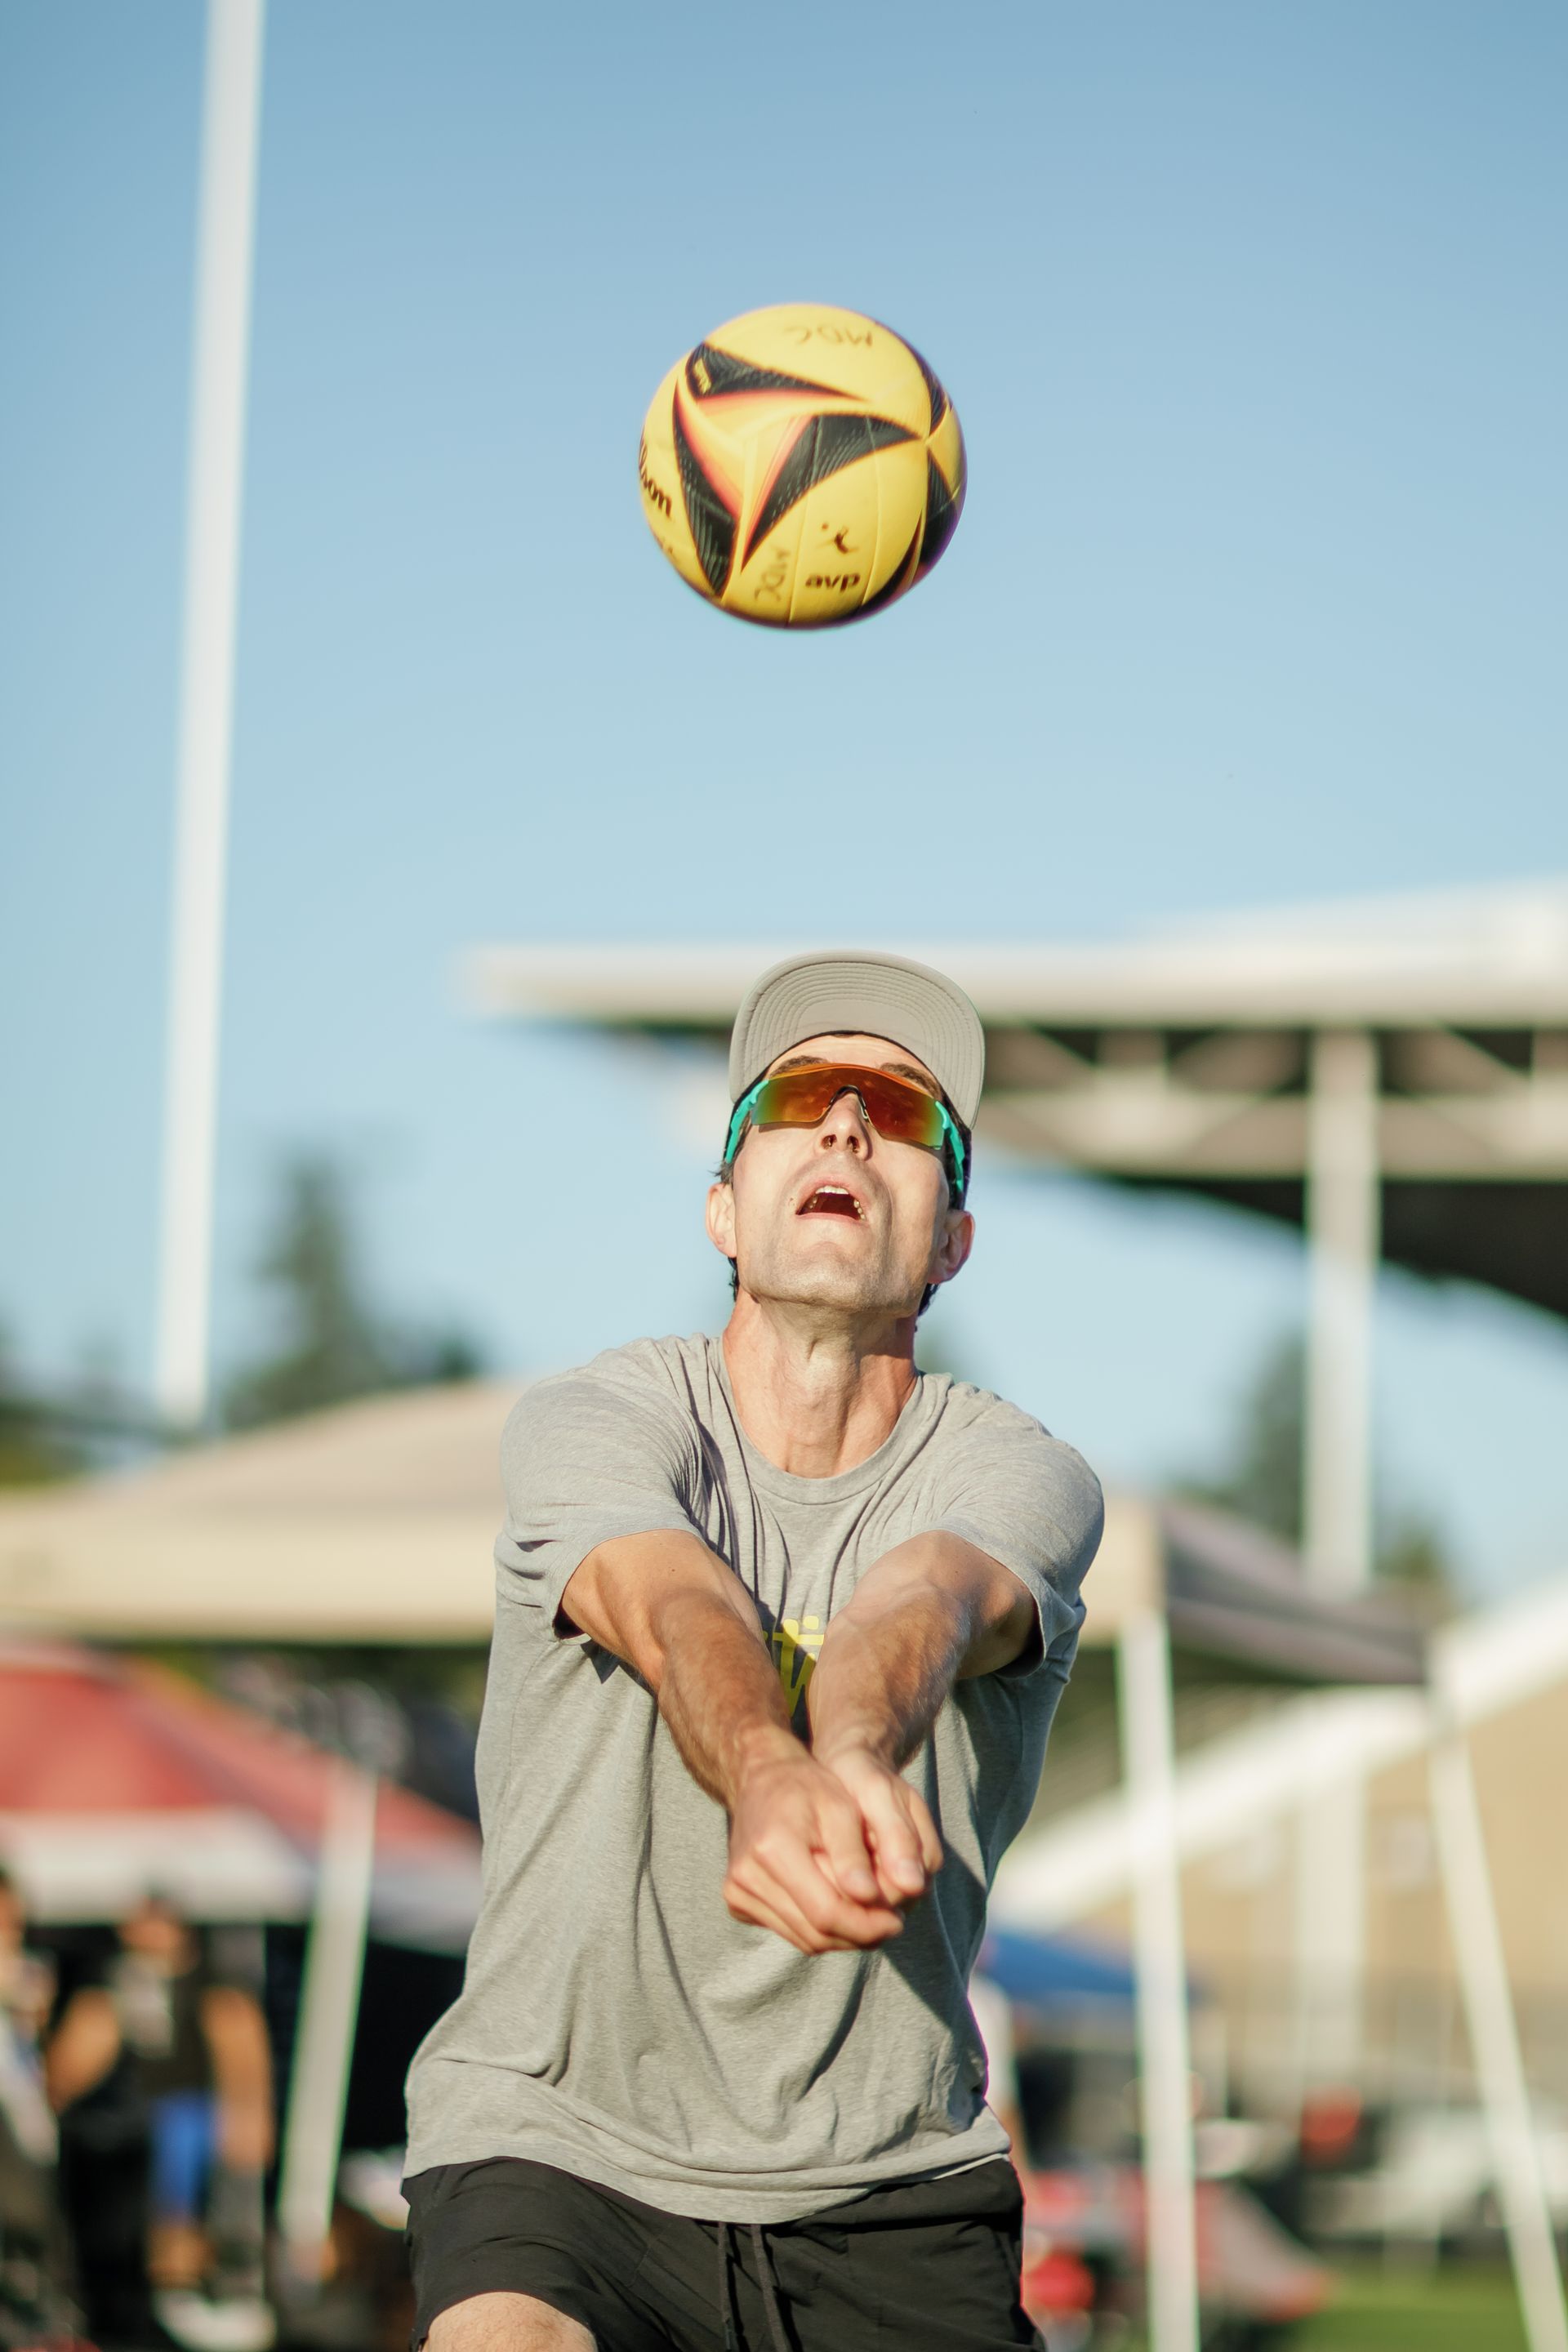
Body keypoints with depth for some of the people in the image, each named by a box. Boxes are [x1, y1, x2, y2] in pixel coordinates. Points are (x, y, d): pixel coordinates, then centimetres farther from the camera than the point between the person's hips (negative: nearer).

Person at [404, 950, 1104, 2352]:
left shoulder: (1021, 1476, -1)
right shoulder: (589, 1424, -4)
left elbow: (920, 1605, -25)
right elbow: (679, 1613, -26)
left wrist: (854, 1755, -49)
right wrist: (764, 1775, -49)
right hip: (554, 2144, -3)